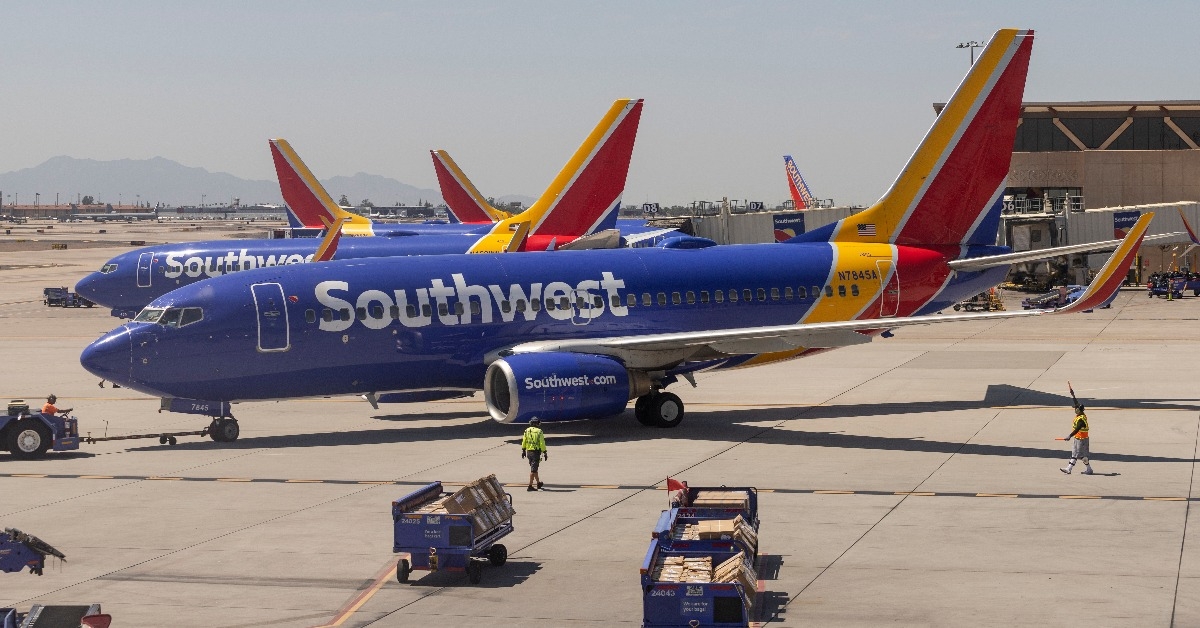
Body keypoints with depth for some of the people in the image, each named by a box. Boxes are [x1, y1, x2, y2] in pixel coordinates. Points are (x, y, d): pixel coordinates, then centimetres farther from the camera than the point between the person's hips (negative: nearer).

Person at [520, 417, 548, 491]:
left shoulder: (527, 431, 4)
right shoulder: (539, 431, -12)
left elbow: (524, 441, 9)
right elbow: (542, 443, -13)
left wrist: (523, 450, 18)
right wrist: (545, 452, -7)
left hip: (528, 452, 6)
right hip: (536, 452, -6)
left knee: (534, 468, 20)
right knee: (533, 469, -4)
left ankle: (538, 483, 35)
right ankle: (530, 486, -7)